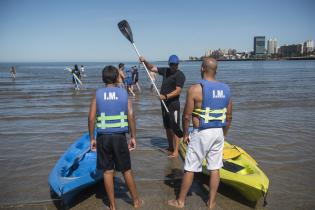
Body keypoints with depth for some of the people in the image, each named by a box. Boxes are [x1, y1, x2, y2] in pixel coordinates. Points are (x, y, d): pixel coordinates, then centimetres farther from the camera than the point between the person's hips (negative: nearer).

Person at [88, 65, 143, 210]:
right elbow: (131, 117, -6)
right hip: (119, 137, 0)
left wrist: (92, 139, 3)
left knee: (108, 172, 11)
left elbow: (91, 118, -6)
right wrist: (133, 137, 2)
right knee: (126, 170, 14)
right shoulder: (124, 93, -2)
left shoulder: (97, 95, -1)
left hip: (103, 137, 0)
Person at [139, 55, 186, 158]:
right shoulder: (166, 71, 11)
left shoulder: (180, 75, -11)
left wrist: (166, 96, -28)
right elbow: (152, 68, 19)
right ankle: (170, 147, 30)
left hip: (173, 104, -8)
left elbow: (178, 91, -19)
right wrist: (145, 61, 3)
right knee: (167, 127, 16)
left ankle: (176, 151, -1)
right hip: (164, 103, 8)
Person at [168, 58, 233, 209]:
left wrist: (185, 134, 2)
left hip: (201, 133, -5)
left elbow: (186, 116, -12)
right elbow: (229, 117, 8)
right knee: (215, 168, 14)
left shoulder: (195, 89, -14)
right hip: (219, 132, 5)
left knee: (190, 168, 7)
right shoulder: (226, 89, 3)